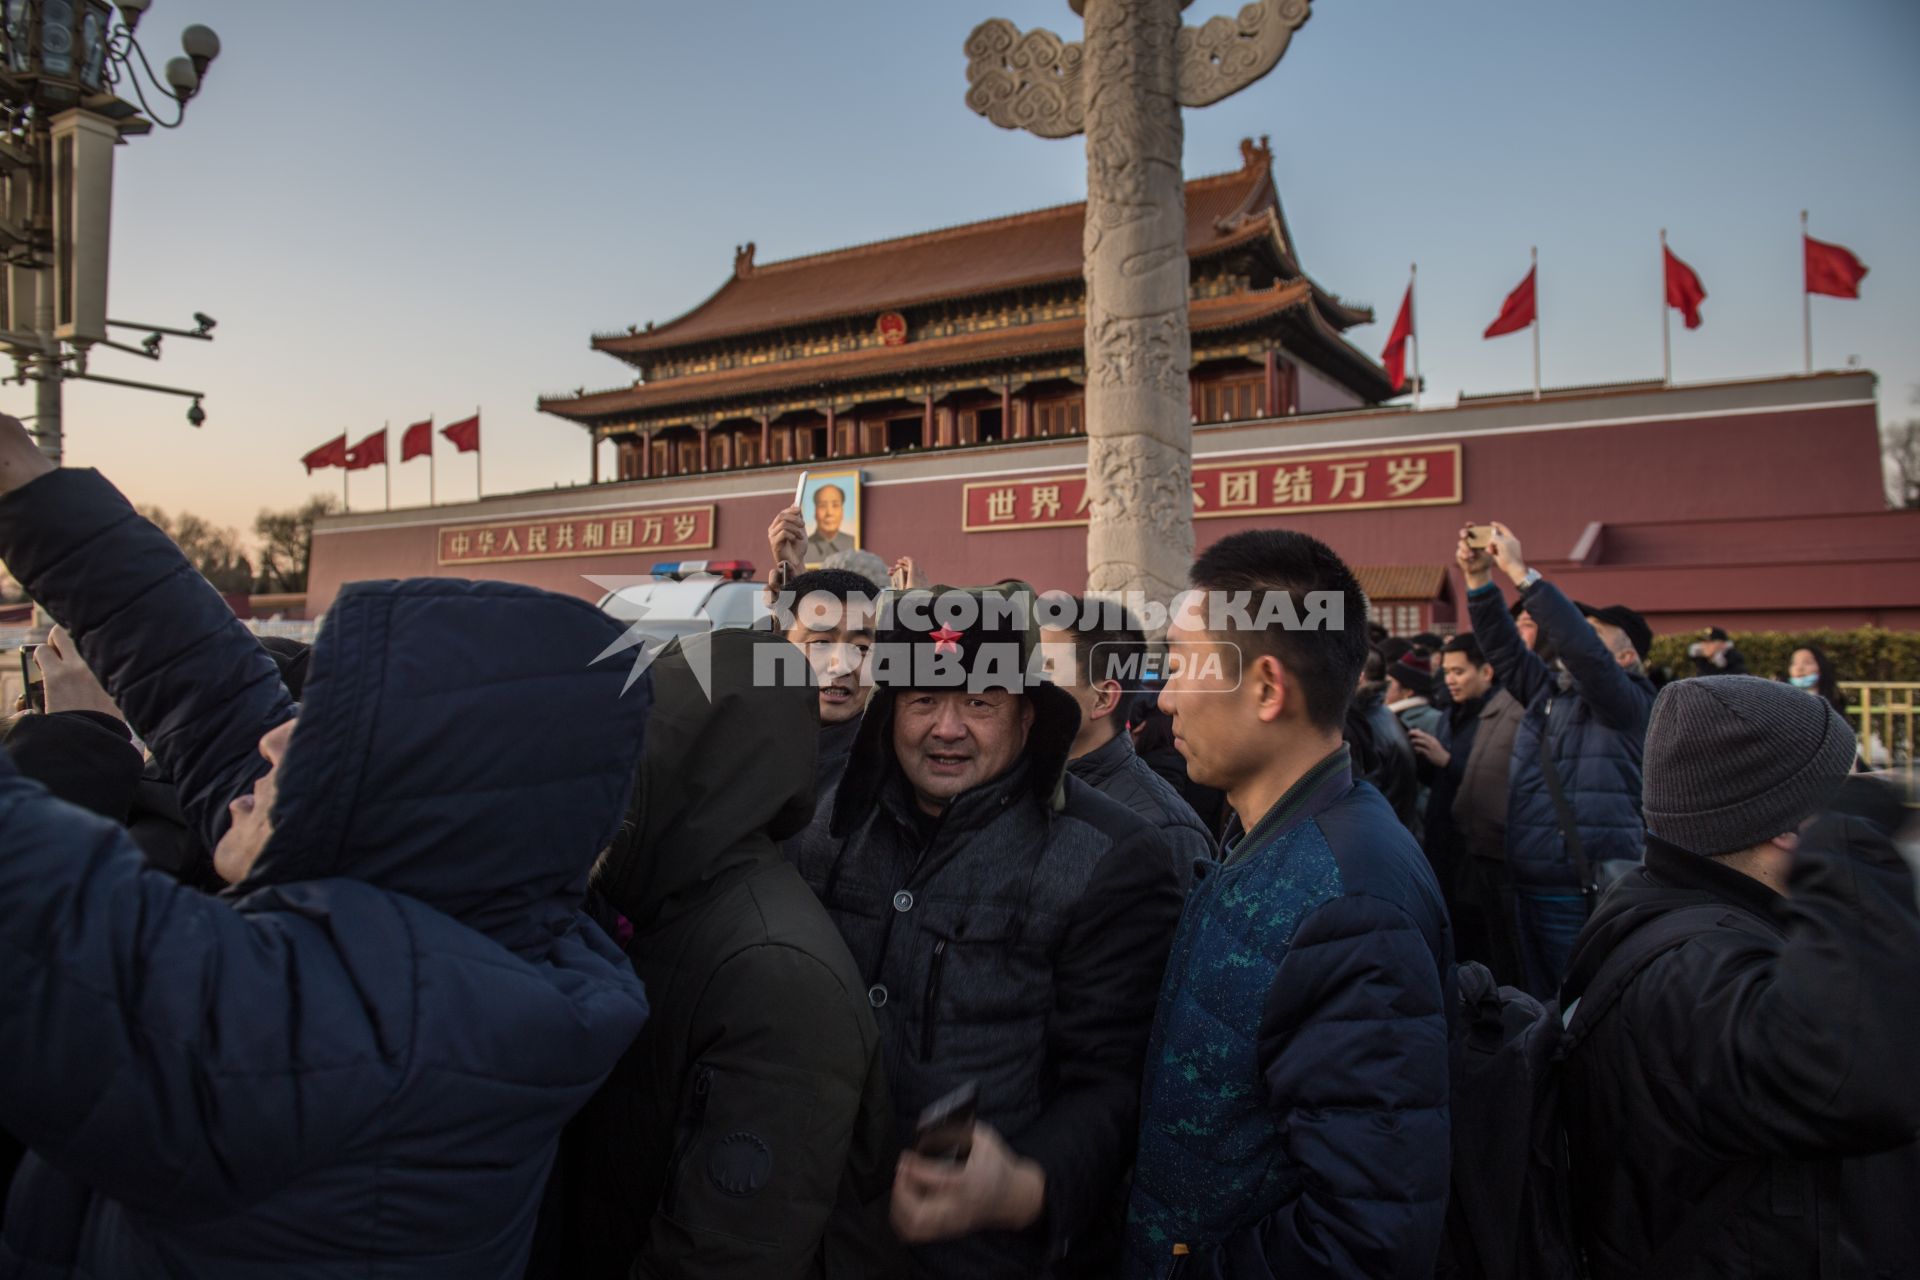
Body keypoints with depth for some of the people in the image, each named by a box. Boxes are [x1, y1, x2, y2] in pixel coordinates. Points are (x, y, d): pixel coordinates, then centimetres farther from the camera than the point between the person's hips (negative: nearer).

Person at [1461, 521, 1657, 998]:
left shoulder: (1629, 703, -7)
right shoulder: (1548, 691, 13)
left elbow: (1583, 650, -23)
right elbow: (1502, 647, 8)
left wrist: (1521, 572, -23)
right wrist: (1479, 578, -5)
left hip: (1584, 898, -7)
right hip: (1526, 890, 7)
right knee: (1539, 1015, 16)